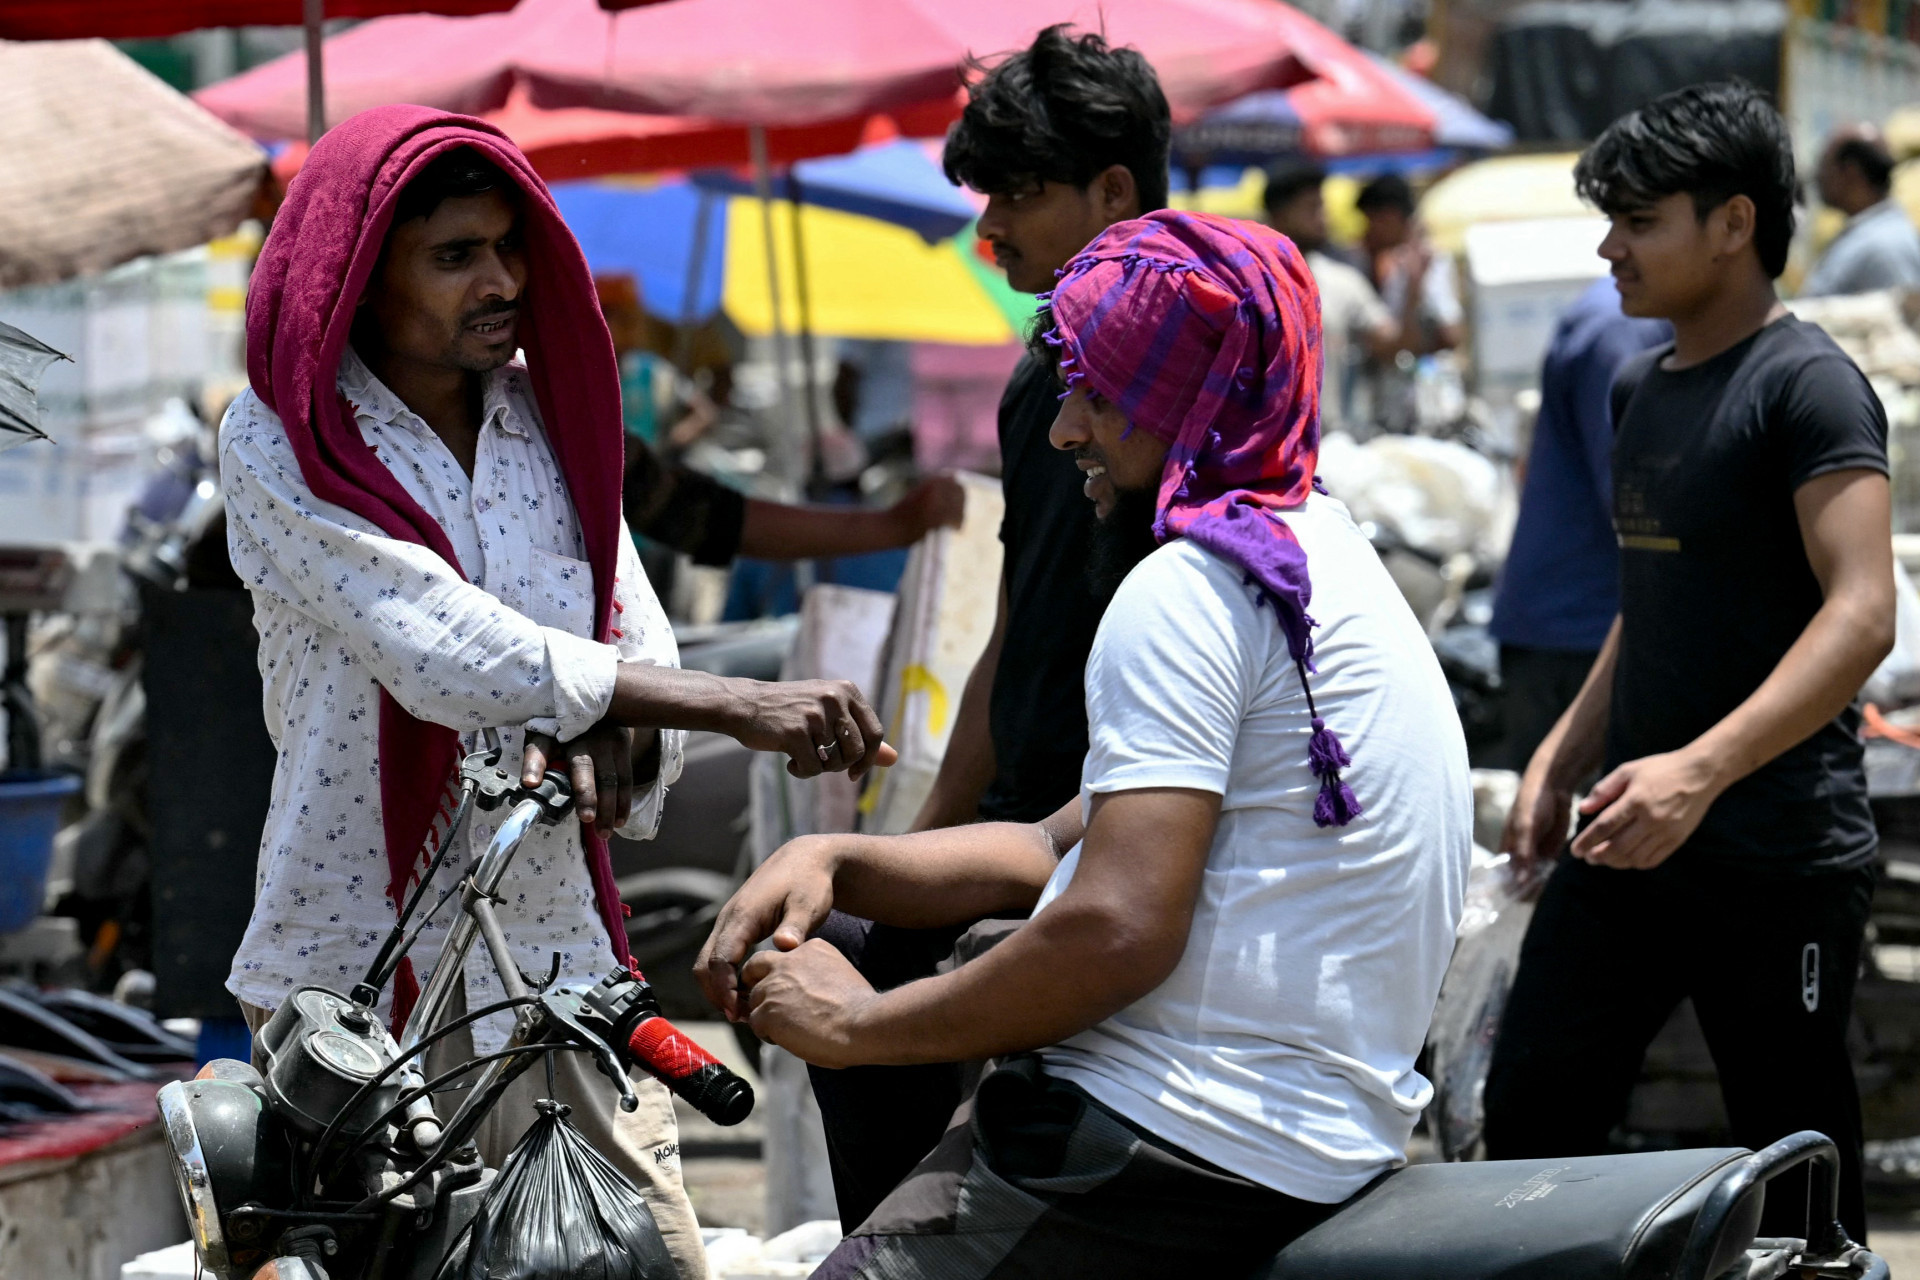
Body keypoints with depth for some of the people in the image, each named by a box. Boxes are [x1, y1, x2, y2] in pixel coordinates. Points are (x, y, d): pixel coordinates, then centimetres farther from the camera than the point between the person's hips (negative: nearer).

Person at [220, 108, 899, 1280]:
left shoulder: (548, 414, 9)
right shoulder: (282, 445, -8)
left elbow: (639, 645, 5)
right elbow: (446, 653, -21)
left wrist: (597, 744, -21)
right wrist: (739, 707, -27)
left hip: (554, 953, 4)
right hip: (356, 973, -4)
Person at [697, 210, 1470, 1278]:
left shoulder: (1191, 587, -13)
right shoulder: (1327, 560, 20)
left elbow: (1117, 929, -23)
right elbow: (1059, 851, 20)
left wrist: (860, 1026, -11)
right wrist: (833, 860, 8)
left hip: (1170, 1154, -11)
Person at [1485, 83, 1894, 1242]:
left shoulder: (1806, 385, -12)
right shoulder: (1643, 386, 14)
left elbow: (1863, 614, -23)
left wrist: (1699, 768, -32)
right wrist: (1562, 760, 14)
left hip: (1778, 861, -8)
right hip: (1631, 842, 8)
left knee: (1799, 1185, -1)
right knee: (1532, 1113, 5)